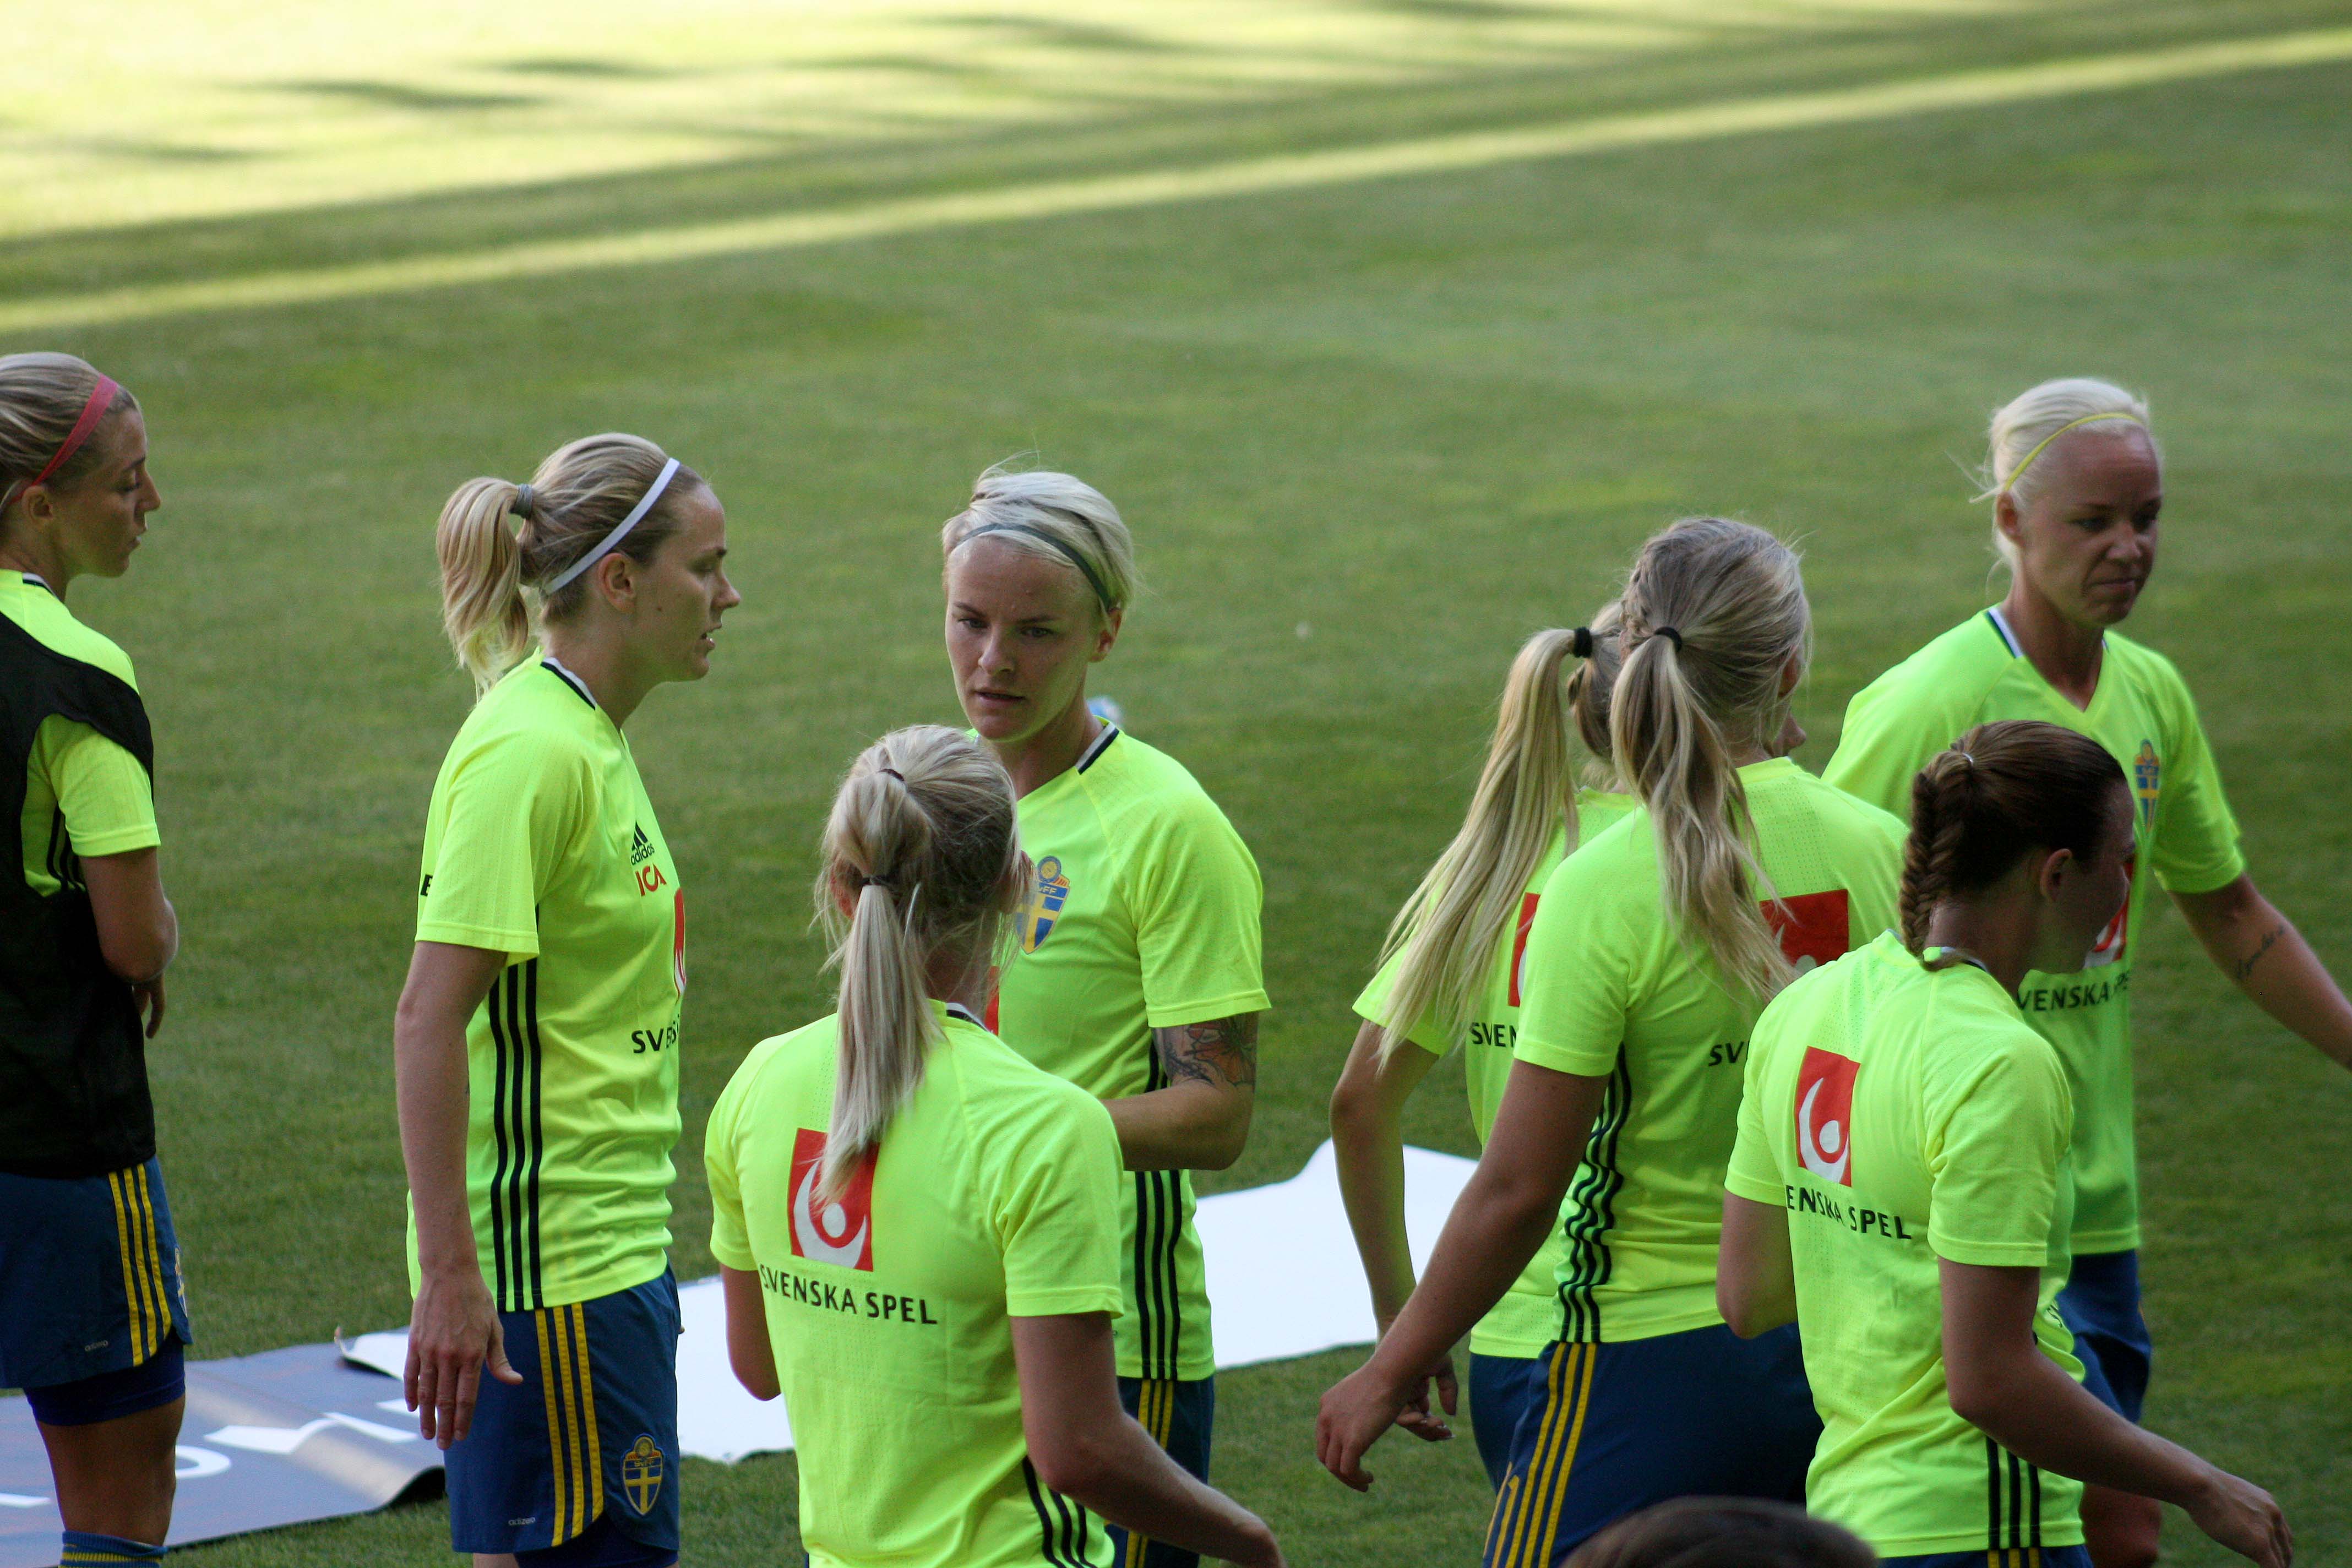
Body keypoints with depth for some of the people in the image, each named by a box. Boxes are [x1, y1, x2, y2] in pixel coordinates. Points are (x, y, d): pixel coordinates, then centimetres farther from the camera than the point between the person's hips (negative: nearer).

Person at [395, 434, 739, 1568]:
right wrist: (448, 1275, -24)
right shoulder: (529, 755, -17)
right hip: (547, 1261, -10)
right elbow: (429, 1019, -21)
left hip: (611, 1249, 10)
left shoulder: (586, 740, 12)